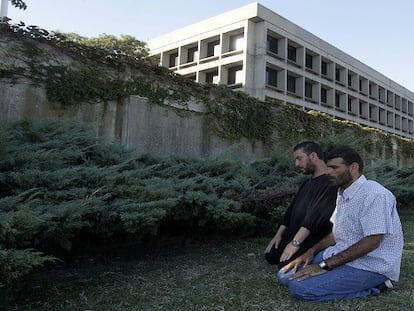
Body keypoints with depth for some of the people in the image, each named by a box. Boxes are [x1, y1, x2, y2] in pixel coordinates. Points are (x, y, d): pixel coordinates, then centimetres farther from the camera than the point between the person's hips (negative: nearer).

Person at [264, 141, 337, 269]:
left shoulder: (330, 182, -17)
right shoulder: (307, 184, 17)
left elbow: (317, 214, -26)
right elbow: (292, 208, 16)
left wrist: (295, 242, -27)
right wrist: (279, 234, 7)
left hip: (317, 237, -10)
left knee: (285, 265, -24)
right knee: (271, 254, 3)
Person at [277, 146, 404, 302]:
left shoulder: (374, 194, -19)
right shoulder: (343, 194, 11)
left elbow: (371, 242, -25)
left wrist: (324, 266, -23)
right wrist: (311, 251, 1)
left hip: (370, 266, -9)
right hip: (340, 256, 9)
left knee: (301, 287, -24)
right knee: (285, 275, 1)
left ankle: (371, 286, -7)